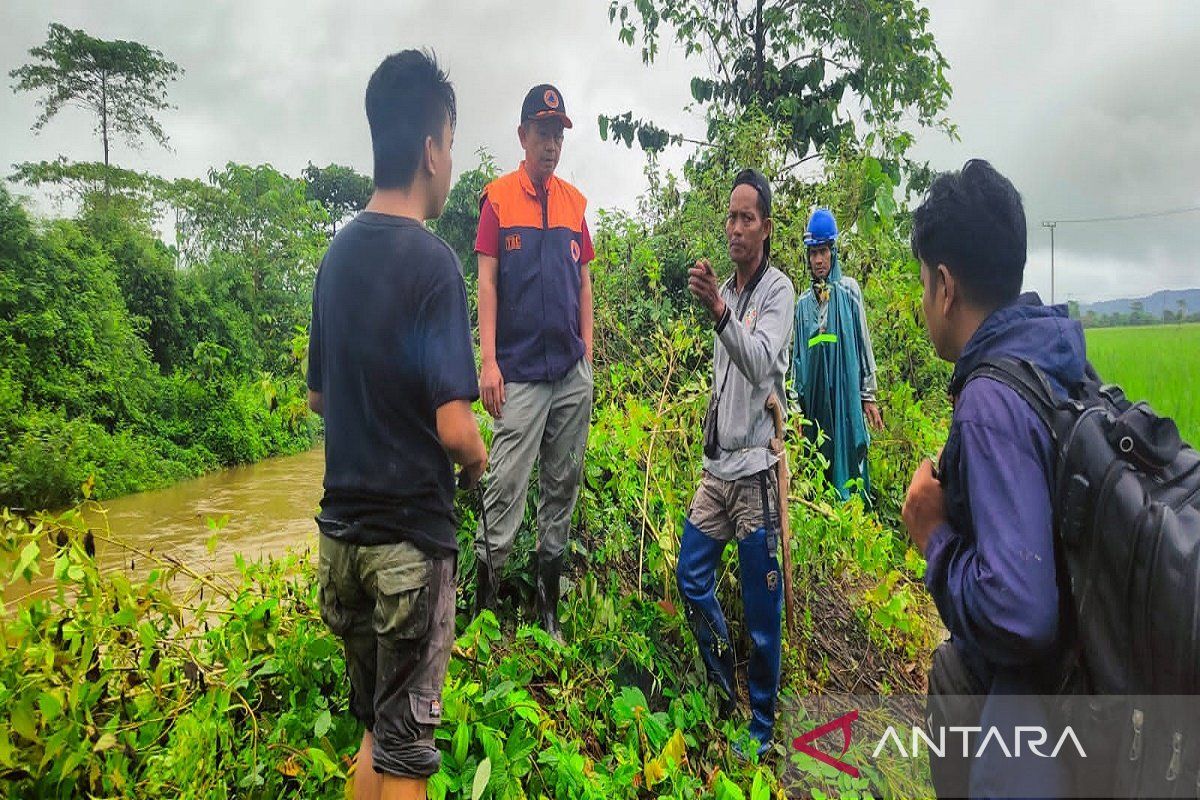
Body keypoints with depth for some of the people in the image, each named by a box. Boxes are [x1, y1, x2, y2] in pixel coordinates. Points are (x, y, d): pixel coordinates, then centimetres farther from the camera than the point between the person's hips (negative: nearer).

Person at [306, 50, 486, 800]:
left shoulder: (339, 252, 6)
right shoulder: (431, 260, -16)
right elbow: (454, 426, -20)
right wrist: (478, 459, -1)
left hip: (342, 528, 7)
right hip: (410, 534, -7)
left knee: (374, 725, 23)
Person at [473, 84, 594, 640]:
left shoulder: (574, 201, 12)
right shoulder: (498, 197, 1)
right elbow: (487, 282, -4)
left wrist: (588, 350, 9)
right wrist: (488, 361, -12)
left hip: (573, 371, 5)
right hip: (519, 371, -4)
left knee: (563, 484, 10)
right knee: (505, 486, -6)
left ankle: (549, 606, 23)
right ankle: (484, 603, 9)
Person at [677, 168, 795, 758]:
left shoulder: (778, 290, -8)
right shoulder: (725, 290, 15)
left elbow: (761, 365, -27)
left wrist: (720, 312, -41)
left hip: (754, 471, -7)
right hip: (716, 466, 7)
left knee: (761, 609, 3)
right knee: (691, 577, 13)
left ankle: (762, 726, 21)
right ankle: (725, 687, 34)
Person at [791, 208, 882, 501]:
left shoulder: (848, 290, 2)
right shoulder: (803, 303, 10)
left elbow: (864, 343, 3)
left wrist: (869, 397, 0)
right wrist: (797, 404, 9)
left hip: (846, 393, -3)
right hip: (814, 397, 3)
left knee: (848, 458, 0)